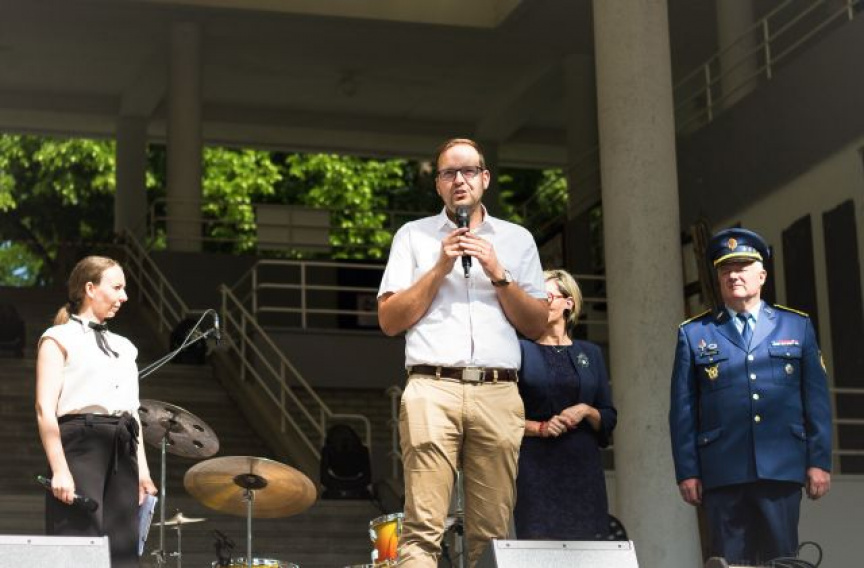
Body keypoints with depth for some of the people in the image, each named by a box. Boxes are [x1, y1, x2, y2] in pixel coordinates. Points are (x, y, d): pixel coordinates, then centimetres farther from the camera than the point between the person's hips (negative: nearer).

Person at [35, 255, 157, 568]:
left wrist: (142, 468, 10)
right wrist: (59, 470, -17)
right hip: (80, 444, -6)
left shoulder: (122, 346, 23)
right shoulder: (60, 339, 3)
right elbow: (45, 409, -7)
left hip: (123, 449, 6)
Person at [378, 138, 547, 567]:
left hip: (498, 392, 2)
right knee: (423, 529, -13)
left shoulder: (517, 240, 19)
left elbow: (536, 325, 13)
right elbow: (389, 321, 7)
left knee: (492, 533, -5)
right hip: (433, 389, -2)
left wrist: (497, 273, 0)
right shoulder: (414, 236, 15)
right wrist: (440, 267, -1)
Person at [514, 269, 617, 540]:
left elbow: (609, 418, 14)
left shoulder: (589, 353, 16)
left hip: (583, 467, 3)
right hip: (536, 466, -3)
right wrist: (540, 427, -12)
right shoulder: (522, 350, 6)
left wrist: (586, 411, -6)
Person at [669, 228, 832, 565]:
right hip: (723, 471, 0)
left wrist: (819, 461, 1)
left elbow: (817, 400, 8)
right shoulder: (694, 334, 10)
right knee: (731, 562, 1)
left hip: (782, 470, 0)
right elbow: (682, 410, 6)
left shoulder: (797, 326, 12)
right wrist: (687, 471, 0)